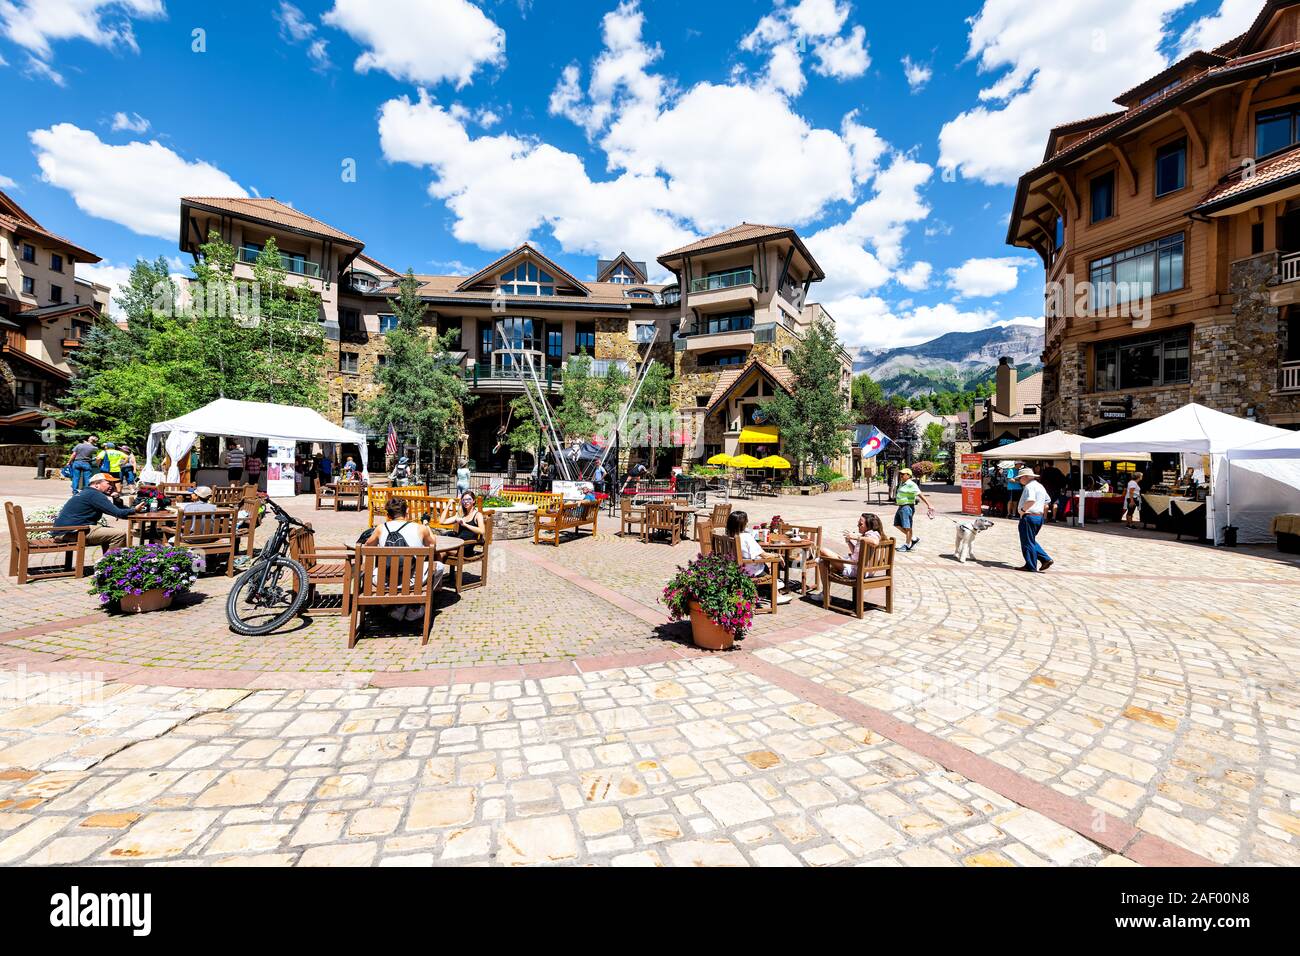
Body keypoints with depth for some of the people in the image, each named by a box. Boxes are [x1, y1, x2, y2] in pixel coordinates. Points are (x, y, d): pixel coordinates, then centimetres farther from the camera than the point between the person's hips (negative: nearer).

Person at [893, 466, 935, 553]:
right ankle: (914, 539, 22)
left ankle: (908, 545, 6)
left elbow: (920, 495, -20)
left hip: (907, 507, -10)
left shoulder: (911, 485, -14)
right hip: (901, 507, 10)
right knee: (897, 524, 12)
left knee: (907, 527, -4)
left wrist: (929, 505, -26)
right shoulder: (902, 483, 13)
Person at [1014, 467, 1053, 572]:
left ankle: (1031, 566, 6)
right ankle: (1046, 559, 13)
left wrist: (1023, 510, -20)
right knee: (1031, 541, 20)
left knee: (1027, 542, 0)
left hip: (1029, 517, -10)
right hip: (1039, 517, 10)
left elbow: (1031, 500, -32)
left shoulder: (1029, 486, -15)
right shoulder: (1040, 486, 17)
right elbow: (1047, 501, 28)